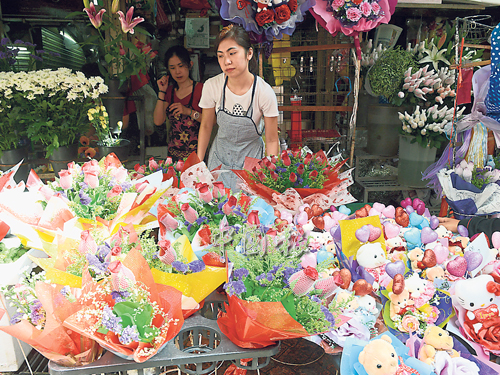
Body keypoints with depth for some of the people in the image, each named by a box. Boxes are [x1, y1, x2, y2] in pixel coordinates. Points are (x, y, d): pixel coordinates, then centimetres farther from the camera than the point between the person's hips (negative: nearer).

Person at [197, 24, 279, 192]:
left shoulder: (265, 92, -22)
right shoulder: (212, 86, -17)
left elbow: (272, 140, -12)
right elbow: (206, 126, -1)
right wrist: (198, 164, 2)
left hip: (251, 157, -1)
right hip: (220, 156, 2)